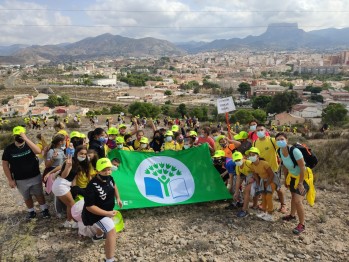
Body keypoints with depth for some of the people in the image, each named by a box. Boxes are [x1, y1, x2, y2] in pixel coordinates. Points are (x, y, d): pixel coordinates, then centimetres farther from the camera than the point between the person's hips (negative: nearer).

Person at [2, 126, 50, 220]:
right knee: (27, 197, 17)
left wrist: (26, 139, -34)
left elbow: (38, 151, -30)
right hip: (20, 180, 1)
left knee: (39, 194, 13)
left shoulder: (29, 145, -9)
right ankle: (31, 211, 38)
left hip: (35, 177, -1)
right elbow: (5, 164, -3)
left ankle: (44, 210, 31)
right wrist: (10, 180, -5)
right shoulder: (9, 149, -8)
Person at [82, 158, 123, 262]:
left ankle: (98, 236, 69)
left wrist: (118, 198, 1)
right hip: (97, 213, -9)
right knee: (112, 232, -20)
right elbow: (89, 206, -33)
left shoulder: (109, 178, -14)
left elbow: (114, 185, 11)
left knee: (106, 223, 36)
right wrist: (107, 213, -33)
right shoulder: (92, 186, -37)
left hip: (107, 210, 9)